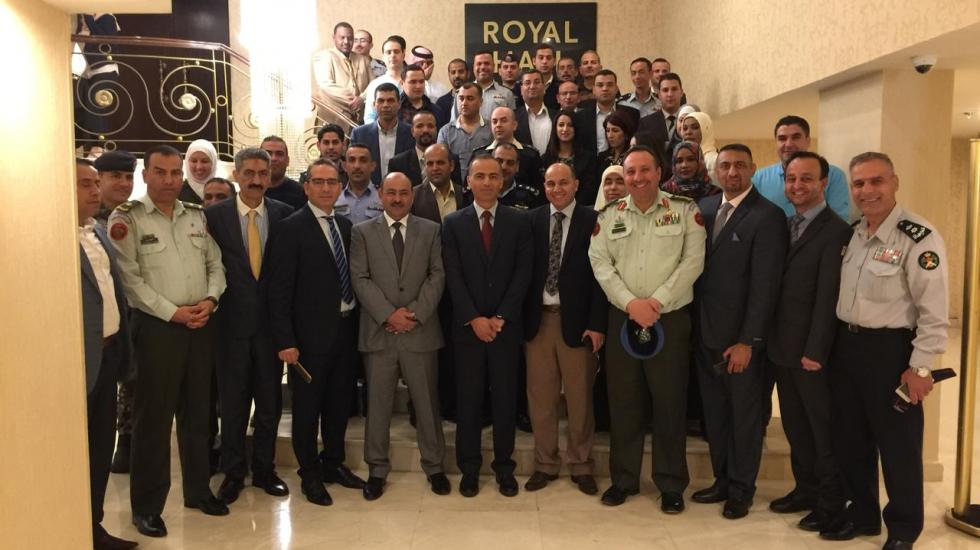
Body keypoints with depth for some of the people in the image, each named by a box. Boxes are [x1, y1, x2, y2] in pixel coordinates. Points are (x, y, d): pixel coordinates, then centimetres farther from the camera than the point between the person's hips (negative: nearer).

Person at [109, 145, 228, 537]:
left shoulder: (197, 216, 10)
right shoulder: (126, 218, -5)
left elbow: (215, 264, 11)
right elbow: (130, 277, -12)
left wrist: (210, 300, -7)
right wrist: (173, 312, -16)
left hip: (202, 325, 5)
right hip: (156, 326, -5)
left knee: (197, 412, 14)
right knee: (154, 417, 2)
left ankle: (198, 490, 28)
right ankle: (147, 506, 15)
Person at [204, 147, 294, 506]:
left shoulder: (284, 214, 1)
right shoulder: (214, 215, -3)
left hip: (271, 319, 1)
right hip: (232, 321, -1)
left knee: (270, 399, 10)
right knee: (233, 400, 8)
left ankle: (264, 469, 26)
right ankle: (233, 472, 23)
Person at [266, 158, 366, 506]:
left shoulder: (345, 226, 10)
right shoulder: (291, 228, -9)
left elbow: (350, 278, 12)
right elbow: (279, 290, -12)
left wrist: (357, 321, 4)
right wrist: (285, 340, -16)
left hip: (346, 329, 6)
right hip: (311, 333, -6)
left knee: (340, 402, 16)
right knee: (307, 407, 7)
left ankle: (334, 464, 34)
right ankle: (310, 474, 24)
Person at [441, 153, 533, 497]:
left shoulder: (518, 222, 4)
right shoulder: (453, 223, 4)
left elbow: (523, 274, -2)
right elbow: (453, 276, -2)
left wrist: (500, 317, -10)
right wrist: (474, 319, -11)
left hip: (506, 325, 0)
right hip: (467, 326, 0)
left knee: (505, 396, 6)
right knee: (468, 398, 5)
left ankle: (504, 465, 20)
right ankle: (469, 468, 17)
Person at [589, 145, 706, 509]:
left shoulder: (685, 210, 0)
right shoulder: (609, 216, 7)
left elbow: (693, 261, -7)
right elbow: (600, 263, -1)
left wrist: (656, 301, -15)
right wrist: (630, 303, -13)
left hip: (671, 318, -2)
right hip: (622, 319, 2)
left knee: (669, 403, 4)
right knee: (623, 401, 9)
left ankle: (671, 485, 19)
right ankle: (623, 479, 23)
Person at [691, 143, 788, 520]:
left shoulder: (767, 216, -11)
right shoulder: (705, 207, 7)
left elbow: (765, 284, -15)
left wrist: (747, 341, -17)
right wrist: (695, 324, 0)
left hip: (740, 337, -5)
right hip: (706, 332, 5)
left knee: (744, 414, 10)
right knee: (714, 413, 15)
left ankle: (741, 489, 25)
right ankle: (722, 479, 30)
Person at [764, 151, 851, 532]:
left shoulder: (836, 231, -13)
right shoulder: (785, 226, 11)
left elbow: (828, 296, -17)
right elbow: (778, 286, 10)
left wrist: (814, 351, -19)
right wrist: (770, 339, 6)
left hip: (812, 352, -7)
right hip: (782, 348, 7)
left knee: (824, 429, 7)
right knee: (795, 427, 17)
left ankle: (831, 503, 21)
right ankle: (806, 489, 31)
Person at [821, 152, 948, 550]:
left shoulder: (919, 237, -16)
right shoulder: (852, 233, 7)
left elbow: (934, 311, -16)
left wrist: (920, 367, -15)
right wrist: (836, 341, 11)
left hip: (890, 350, -7)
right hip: (845, 345, 7)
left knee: (898, 444, 8)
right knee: (849, 438, 16)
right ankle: (862, 513, 35)